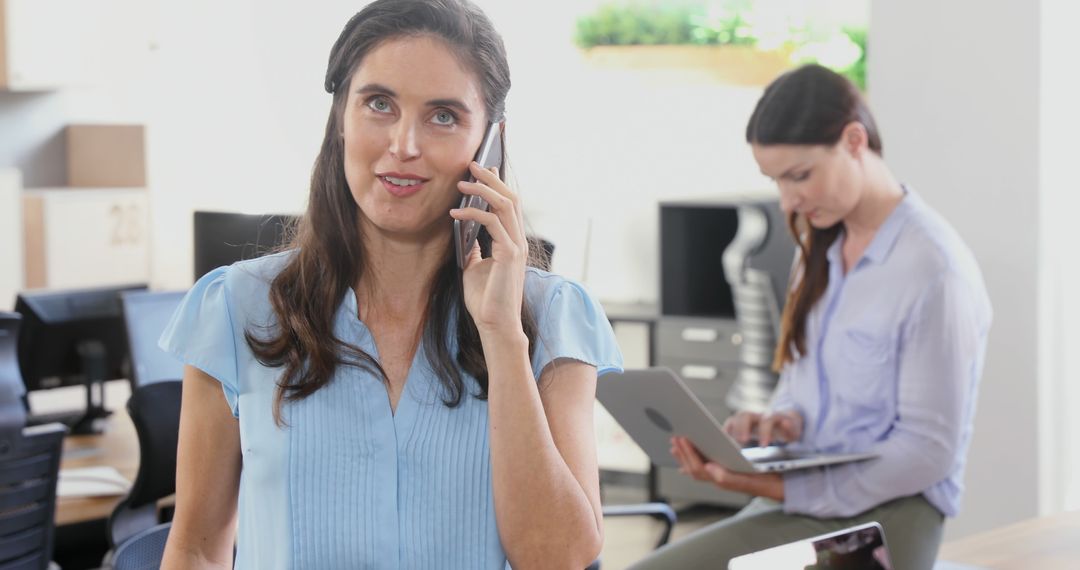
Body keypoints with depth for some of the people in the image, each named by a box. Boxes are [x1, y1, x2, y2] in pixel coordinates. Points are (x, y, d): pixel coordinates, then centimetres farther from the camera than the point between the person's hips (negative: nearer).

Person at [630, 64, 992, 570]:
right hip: (799, 504, 8)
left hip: (885, 514, -8)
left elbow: (928, 451, -14)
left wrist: (785, 489, -20)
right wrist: (783, 420, -2)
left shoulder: (932, 269, -14)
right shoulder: (820, 247, 13)